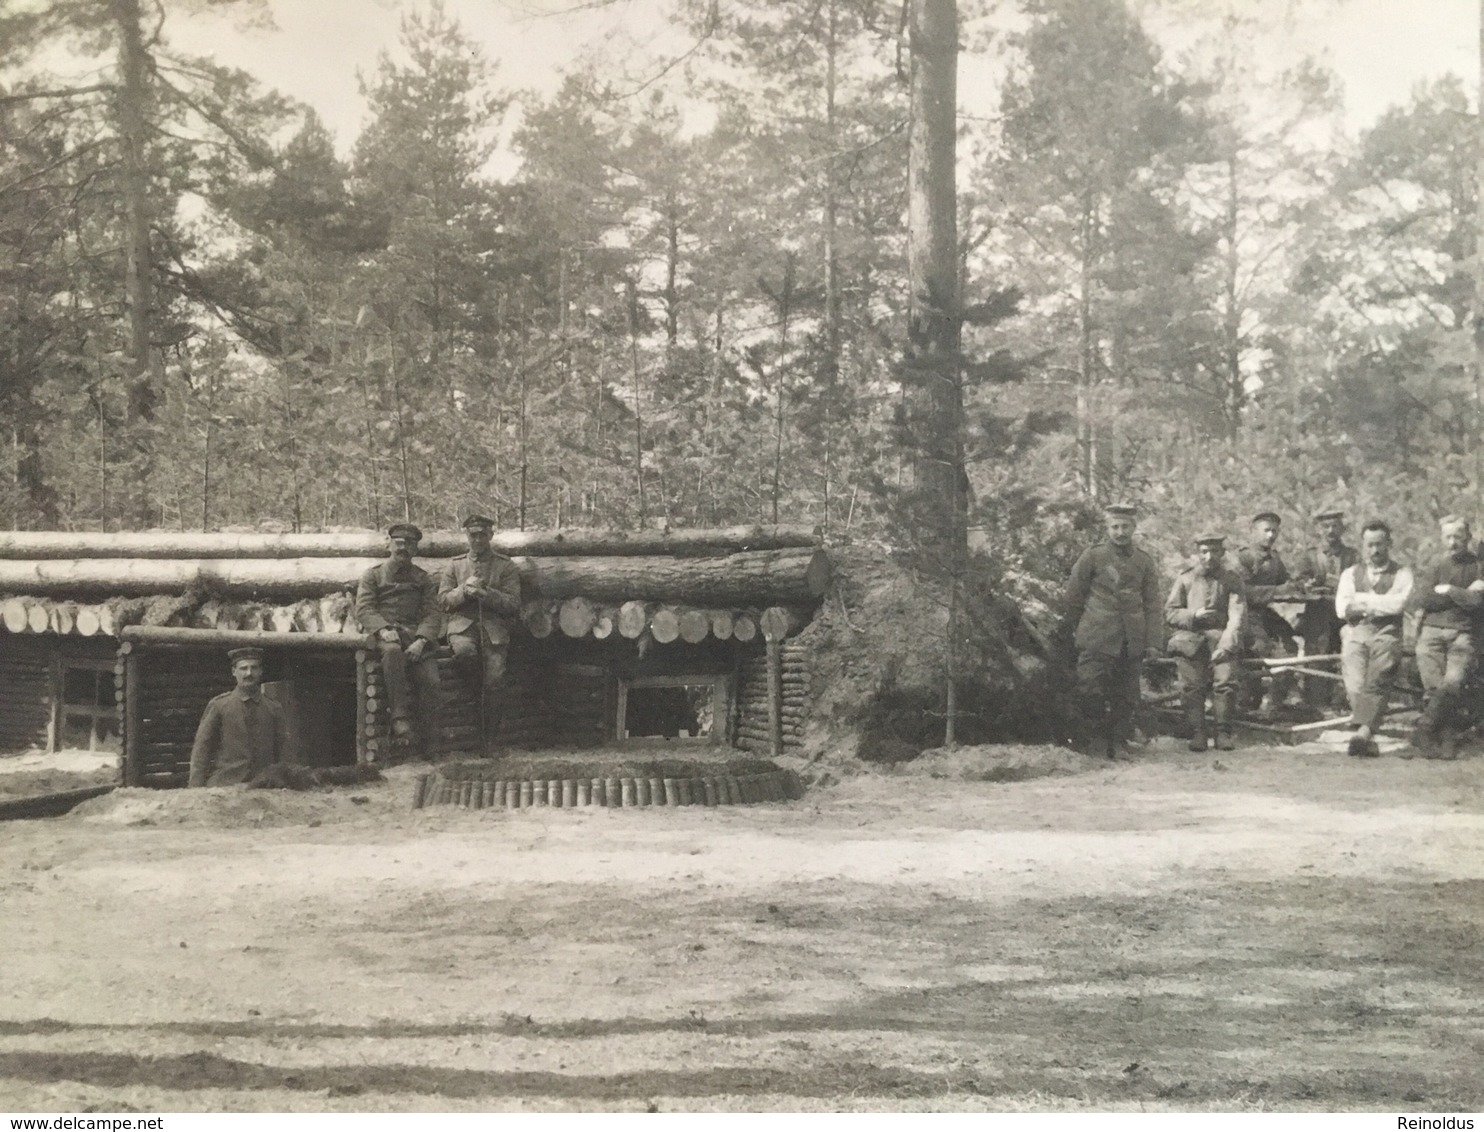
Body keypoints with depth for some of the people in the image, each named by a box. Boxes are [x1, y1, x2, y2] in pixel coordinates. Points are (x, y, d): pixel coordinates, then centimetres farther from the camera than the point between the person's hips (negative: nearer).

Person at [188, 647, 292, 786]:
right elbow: (201, 750, 4)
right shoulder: (218, 706, 5)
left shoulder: (274, 710, 10)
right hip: (223, 785, -1)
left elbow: (285, 757, 10)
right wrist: (195, 790, -3)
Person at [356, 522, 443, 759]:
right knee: (393, 652, -40)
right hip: (386, 635, -2)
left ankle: (429, 750, -18)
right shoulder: (372, 575, 16)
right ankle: (400, 719, -44)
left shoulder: (424, 579, 20)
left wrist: (421, 641, -13)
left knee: (431, 683, -23)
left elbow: (433, 615, 8)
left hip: (416, 636, 2)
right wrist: (383, 629, -19)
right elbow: (363, 609, 2)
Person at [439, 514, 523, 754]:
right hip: (463, 625, 1)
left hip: (494, 628, -1)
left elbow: (513, 605, 3)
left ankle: (487, 742, -11)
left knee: (494, 681, -19)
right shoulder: (454, 566, 19)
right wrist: (464, 590, -7)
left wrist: (485, 593, -11)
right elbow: (443, 601, 11)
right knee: (464, 651, -36)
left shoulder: (506, 567, 12)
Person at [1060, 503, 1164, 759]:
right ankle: (1095, 741, -2)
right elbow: (1074, 596, 8)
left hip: (1130, 642, 3)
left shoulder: (1145, 562, 11)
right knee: (1091, 691, -11)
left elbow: (1152, 606, 10)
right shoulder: (1093, 556, 3)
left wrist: (1153, 642, 3)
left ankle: (1118, 743, 13)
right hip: (1097, 638, -3)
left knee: (1126, 696, 5)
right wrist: (1069, 630, 10)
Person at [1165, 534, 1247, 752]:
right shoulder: (1185, 580, 12)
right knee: (1192, 686, -14)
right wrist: (1194, 615, -9)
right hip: (1190, 638, 1)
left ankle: (1222, 732, -10)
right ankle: (1197, 734, -9)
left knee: (1225, 681, -19)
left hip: (1221, 638, -1)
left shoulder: (1233, 580, 8)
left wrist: (1225, 646, -16)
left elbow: (1237, 616, -2)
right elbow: (1169, 613, 10)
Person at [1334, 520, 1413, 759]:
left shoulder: (1401, 574, 13)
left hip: (1386, 634, -2)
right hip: (1356, 633, 2)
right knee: (1355, 683, -19)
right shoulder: (1350, 573, 20)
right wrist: (1379, 605, -1)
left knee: (1376, 682, -24)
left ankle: (1364, 731, -38)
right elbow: (1342, 609, 6)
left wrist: (1362, 600, -1)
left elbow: (1398, 604, -5)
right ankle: (1368, 738, -21)